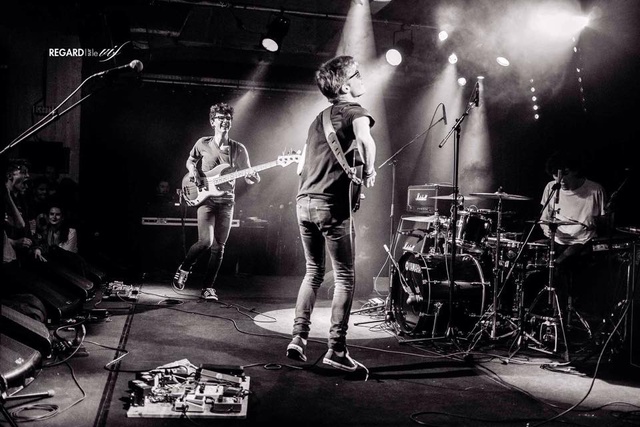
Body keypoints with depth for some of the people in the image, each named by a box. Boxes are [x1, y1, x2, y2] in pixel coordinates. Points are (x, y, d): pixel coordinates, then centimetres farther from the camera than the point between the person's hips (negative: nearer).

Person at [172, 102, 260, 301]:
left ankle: (208, 288, 14)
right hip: (206, 198, -2)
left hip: (226, 201, 2)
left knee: (218, 246, 2)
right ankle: (184, 268, 13)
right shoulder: (202, 143, 2)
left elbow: (248, 176, 5)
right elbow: (190, 161, 20)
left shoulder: (239, 149, 2)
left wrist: (254, 178, -19)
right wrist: (194, 172, -2)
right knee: (205, 241, -16)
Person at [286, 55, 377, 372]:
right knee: (345, 278, 2)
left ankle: (298, 339, 13)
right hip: (333, 205, -7)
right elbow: (365, 140, -25)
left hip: (304, 203, 7)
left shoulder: (319, 118, 22)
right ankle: (336, 349, 1)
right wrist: (368, 172, -10)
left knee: (313, 272, 17)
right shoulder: (354, 111, -1)